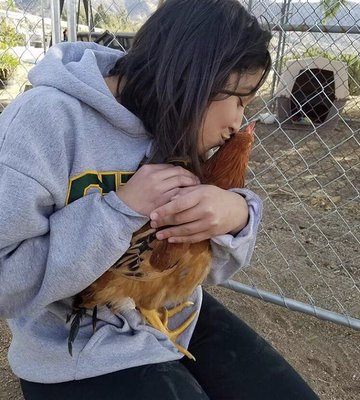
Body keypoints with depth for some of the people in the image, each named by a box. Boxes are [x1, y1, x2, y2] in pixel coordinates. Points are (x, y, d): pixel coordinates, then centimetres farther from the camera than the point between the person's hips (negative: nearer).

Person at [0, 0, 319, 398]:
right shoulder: (44, 121, -22)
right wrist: (120, 208, -29)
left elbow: (212, 265, 0)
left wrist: (237, 213, -23)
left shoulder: (176, 128, -3)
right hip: (82, 354, -5)